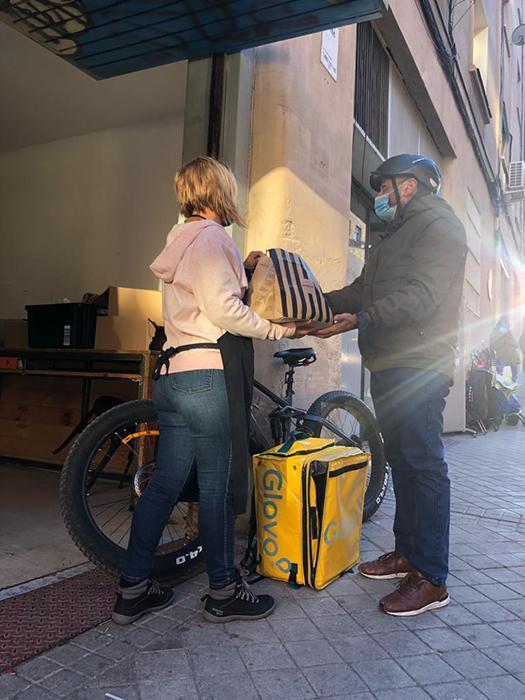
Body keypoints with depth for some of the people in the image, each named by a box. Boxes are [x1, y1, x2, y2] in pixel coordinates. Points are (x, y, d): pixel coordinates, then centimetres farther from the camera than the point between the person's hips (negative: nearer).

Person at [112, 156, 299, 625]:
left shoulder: (183, 240, 22)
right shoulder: (210, 237, -9)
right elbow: (224, 310, -18)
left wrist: (242, 271, 18)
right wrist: (277, 329, -7)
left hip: (174, 375, 10)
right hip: (208, 376, -10)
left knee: (164, 484, 13)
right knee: (219, 486, 2)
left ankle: (133, 590, 23)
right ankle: (224, 592, 18)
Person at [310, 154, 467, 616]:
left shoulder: (439, 226, -4)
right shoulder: (397, 234, 27)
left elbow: (422, 295, -20)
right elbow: (363, 289, 19)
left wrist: (360, 320, -28)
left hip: (419, 367, -10)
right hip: (388, 366, 10)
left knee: (423, 464, -8)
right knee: (401, 460, 13)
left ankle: (432, 578, 0)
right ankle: (407, 553, 24)